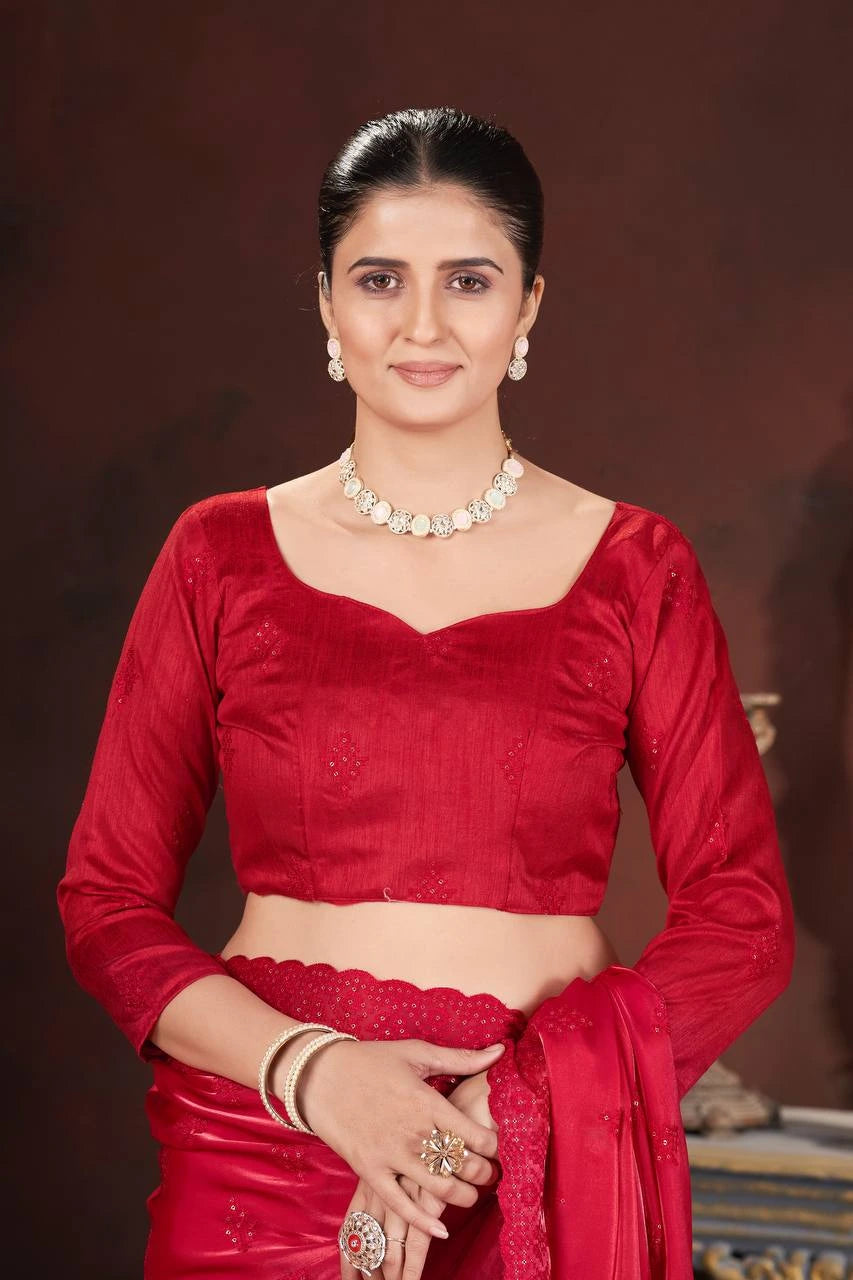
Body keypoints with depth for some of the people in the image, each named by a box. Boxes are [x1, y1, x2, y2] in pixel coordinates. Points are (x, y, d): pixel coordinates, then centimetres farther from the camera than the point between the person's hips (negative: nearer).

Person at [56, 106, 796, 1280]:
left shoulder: (637, 568, 0)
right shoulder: (222, 556, 1)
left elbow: (744, 917, -2)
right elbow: (107, 900, 1)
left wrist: (504, 1109, -14)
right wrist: (309, 1071, -15)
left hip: (547, 1172, 0)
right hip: (262, 1161, 0)